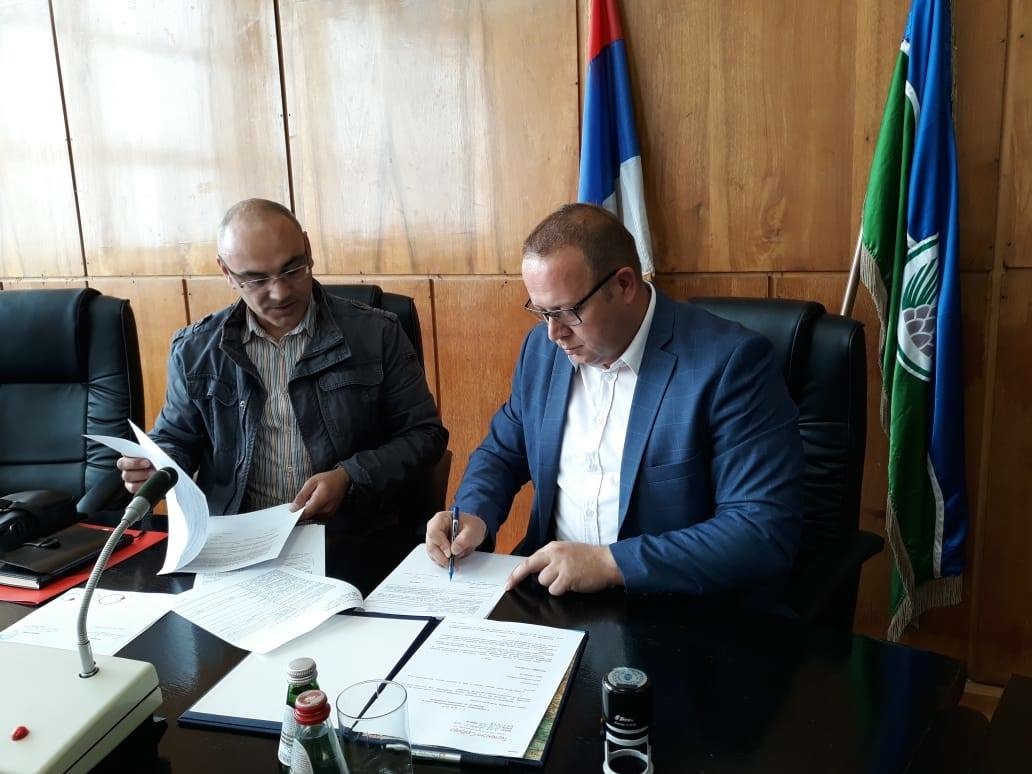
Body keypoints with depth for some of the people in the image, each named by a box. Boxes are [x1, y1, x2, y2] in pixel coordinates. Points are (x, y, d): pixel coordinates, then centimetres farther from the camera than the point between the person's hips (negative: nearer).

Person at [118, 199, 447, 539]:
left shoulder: (377, 335, -3)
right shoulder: (194, 350, 5)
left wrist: (350, 479, -14)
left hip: (352, 538, -1)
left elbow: (424, 433, 1)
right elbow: (176, 439, 18)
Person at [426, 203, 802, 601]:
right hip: (553, 589, 5)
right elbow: (502, 451, 16)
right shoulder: (542, 347, 2)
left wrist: (612, 563, -24)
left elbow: (767, 532, -20)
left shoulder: (728, 362, -16)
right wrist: (474, 515, -5)